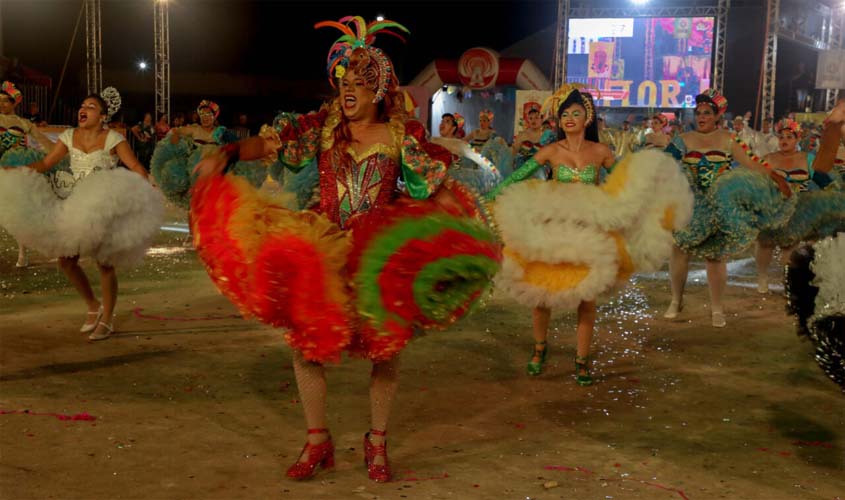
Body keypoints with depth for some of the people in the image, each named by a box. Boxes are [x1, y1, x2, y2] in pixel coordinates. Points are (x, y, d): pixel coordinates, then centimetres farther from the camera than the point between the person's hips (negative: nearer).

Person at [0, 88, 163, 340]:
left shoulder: (112, 138, -8)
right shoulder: (69, 136, 6)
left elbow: (136, 167, -14)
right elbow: (45, 163, 10)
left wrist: (145, 191, -31)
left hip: (104, 208, -5)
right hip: (74, 206, 5)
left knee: (104, 263, -3)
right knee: (66, 260, 2)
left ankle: (107, 319, 13)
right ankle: (93, 307, 24)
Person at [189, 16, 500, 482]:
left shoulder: (403, 134, -2)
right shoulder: (322, 125, 1)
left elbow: (441, 186, -3)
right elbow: (268, 142, -10)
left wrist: (465, 224, -18)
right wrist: (227, 153, -28)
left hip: (380, 255, -1)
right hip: (324, 249, 1)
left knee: (385, 344, 5)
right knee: (306, 337, 0)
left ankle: (377, 441, 25)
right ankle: (317, 440, 19)